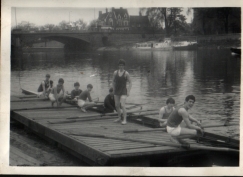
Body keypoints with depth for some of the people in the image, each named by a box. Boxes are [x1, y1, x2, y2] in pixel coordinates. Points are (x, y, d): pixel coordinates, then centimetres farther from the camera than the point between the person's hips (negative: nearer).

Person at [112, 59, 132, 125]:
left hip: (123, 92, -5)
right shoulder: (115, 72, 1)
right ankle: (119, 117, 29)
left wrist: (128, 91, -10)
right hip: (116, 91, 5)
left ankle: (124, 120, -10)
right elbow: (113, 81, 15)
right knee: (117, 105, 11)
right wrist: (114, 90, 13)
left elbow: (130, 83, -4)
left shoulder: (126, 73, -9)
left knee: (123, 105, -15)